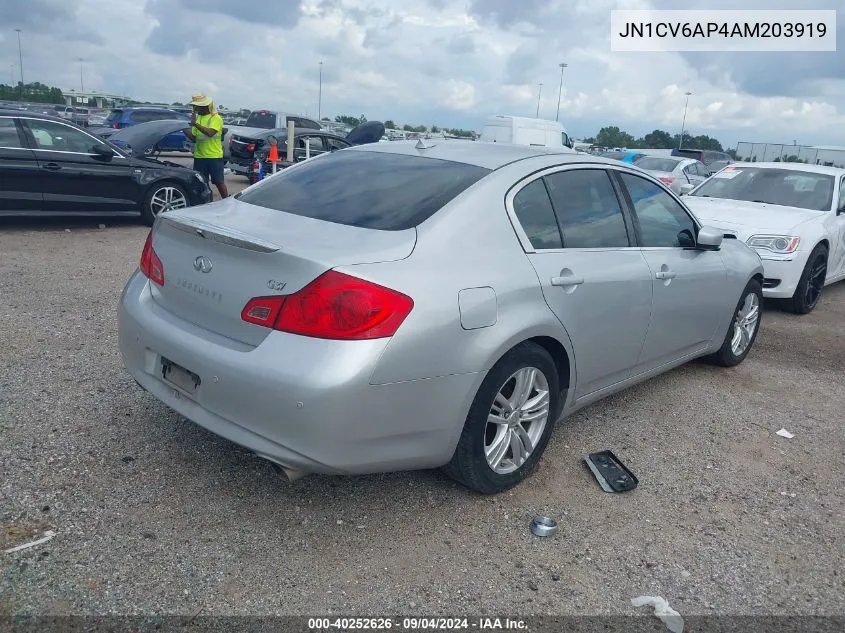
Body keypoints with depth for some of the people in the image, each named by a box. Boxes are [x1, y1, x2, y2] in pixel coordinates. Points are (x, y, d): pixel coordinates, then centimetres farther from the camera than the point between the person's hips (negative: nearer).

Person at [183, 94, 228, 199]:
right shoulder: (197, 118, 14)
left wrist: (195, 124, -24)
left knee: (219, 182, -2)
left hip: (214, 156, -6)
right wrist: (185, 130, -2)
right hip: (199, 157, 6)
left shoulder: (216, 118, -5)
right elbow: (193, 138, 14)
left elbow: (210, 133, -22)